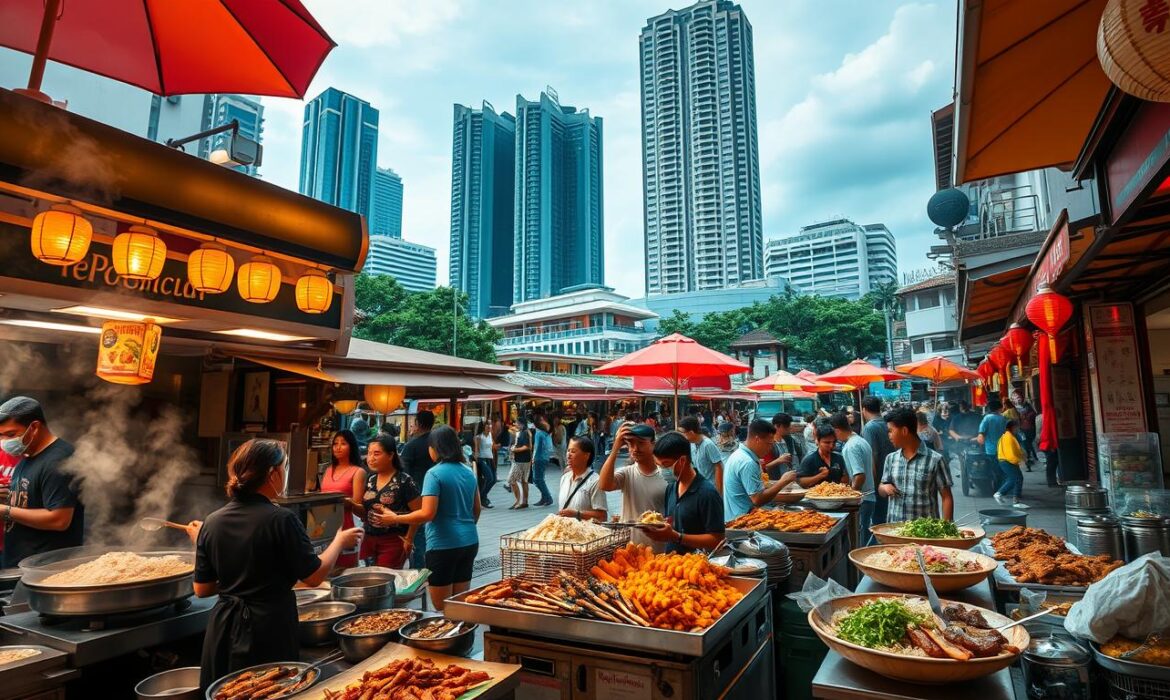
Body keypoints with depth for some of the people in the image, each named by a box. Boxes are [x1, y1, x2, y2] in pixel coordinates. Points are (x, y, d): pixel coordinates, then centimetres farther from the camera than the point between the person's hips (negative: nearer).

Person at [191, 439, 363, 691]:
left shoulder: (212, 522, -4)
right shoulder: (282, 519, -19)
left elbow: (202, 590, 5)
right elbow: (313, 577, -11)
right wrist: (340, 541, 4)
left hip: (223, 629, 5)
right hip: (270, 630, -5)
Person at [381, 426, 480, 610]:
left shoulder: (434, 473, -12)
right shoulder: (468, 472, 8)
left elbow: (427, 513, -20)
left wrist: (396, 518, -8)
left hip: (443, 545, -7)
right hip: (470, 542, 7)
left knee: (442, 609, 6)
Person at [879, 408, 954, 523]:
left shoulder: (934, 460, -8)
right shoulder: (891, 458, 5)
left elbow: (946, 498, -4)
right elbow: (881, 489, 15)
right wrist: (885, 488, -7)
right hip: (894, 527, 4)